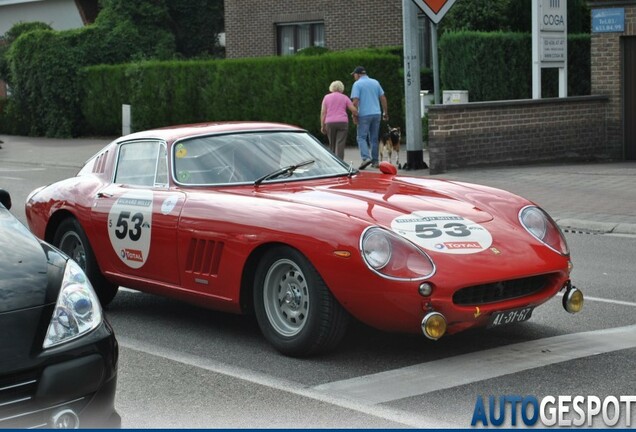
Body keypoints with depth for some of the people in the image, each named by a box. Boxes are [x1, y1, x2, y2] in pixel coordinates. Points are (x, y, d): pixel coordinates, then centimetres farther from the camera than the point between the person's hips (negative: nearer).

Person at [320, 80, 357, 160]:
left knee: (332, 145, 13)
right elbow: (354, 110, 0)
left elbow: (323, 112, 4)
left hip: (330, 123, 1)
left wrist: (322, 126, 4)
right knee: (340, 144, -7)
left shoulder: (326, 97, 10)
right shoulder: (345, 97, 8)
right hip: (342, 122, -1)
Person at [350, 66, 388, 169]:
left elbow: (355, 101, -13)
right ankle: (375, 161, 11)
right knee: (374, 138, 11)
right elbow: (383, 98, 12)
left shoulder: (357, 84, -5)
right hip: (377, 113, 5)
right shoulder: (375, 82, 12)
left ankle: (366, 158, -20)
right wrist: (385, 112, 17)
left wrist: (354, 115, -8)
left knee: (361, 137, -1)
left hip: (364, 114, -5)